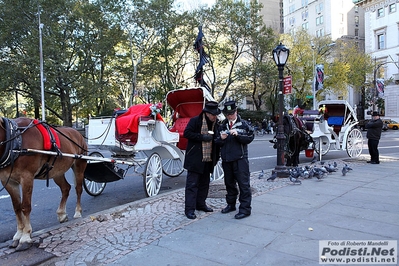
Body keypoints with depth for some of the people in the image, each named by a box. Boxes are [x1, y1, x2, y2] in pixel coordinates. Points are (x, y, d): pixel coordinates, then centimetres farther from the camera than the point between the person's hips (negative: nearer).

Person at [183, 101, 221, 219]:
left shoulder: (216, 124, 10)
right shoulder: (195, 121, -7)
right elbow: (186, 133, -14)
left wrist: (216, 157, 11)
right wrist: (202, 137, -20)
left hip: (208, 159, 7)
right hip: (195, 158, -7)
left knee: (204, 183, 15)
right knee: (192, 184, -5)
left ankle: (200, 204, 29)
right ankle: (189, 209, 1)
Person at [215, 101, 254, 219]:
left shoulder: (243, 124, 1)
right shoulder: (222, 126, 12)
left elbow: (250, 138, -6)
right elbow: (218, 143, 11)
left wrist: (238, 135, -18)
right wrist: (221, 138, -10)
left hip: (240, 158, -4)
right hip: (226, 159, 5)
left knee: (243, 184, -3)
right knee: (229, 183, 15)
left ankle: (245, 209, 4)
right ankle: (231, 204, 30)